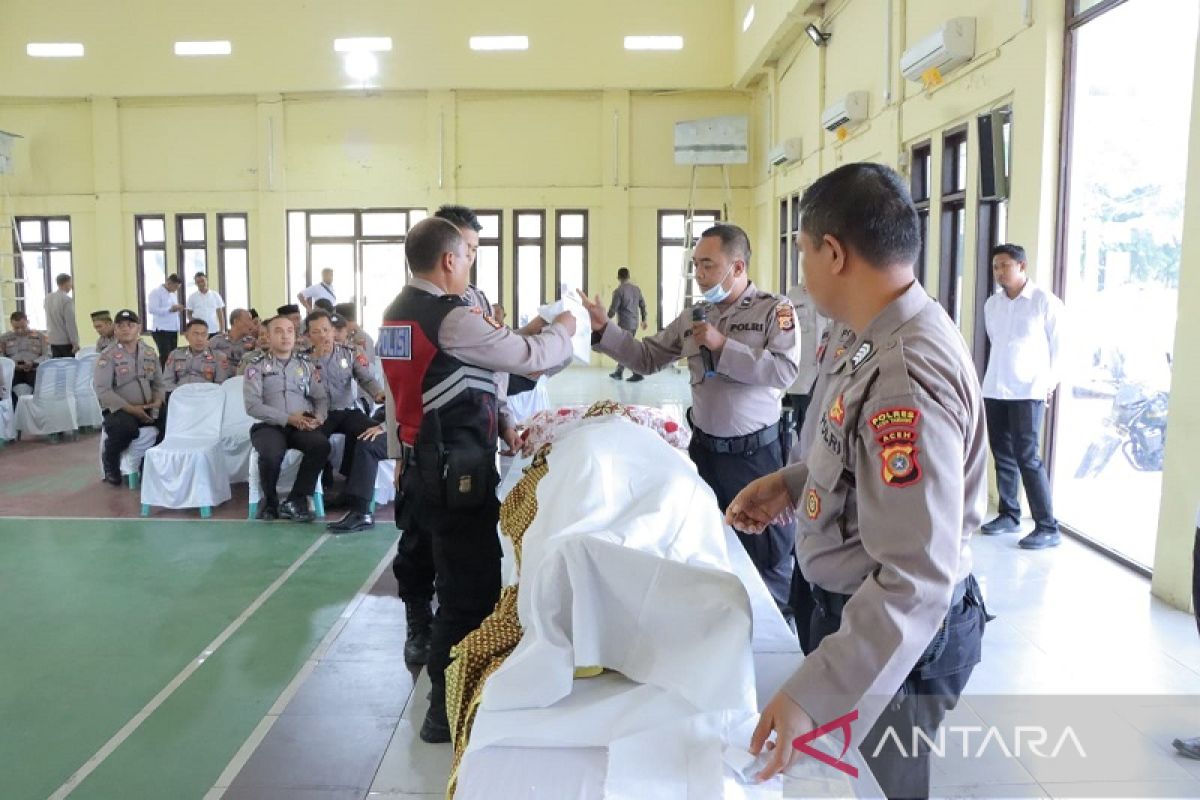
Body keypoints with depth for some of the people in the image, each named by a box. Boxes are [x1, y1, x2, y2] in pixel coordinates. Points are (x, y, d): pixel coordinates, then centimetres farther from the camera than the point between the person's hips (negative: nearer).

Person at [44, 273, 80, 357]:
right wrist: (75, 343, -14)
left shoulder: (48, 298, 7)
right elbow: (70, 323, -17)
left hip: (53, 340, 7)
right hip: (65, 341, -7)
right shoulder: (67, 300, -16)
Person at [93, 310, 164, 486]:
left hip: (147, 409, 5)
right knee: (125, 426, -36)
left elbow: (159, 383, 13)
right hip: (119, 410, -4)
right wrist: (130, 408, -20)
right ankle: (110, 463, -2)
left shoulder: (150, 353, 11)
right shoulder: (108, 356, -4)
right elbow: (103, 390, -12)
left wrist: (158, 401, -9)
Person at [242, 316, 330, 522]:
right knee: (271, 454, -35)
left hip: (303, 425, 3)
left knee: (321, 445, -30)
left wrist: (318, 417, -13)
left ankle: (295, 500, -14)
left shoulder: (306, 363, 15)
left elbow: (321, 397, 10)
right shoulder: (257, 364, 4)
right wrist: (288, 418, -16)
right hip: (269, 425, -2)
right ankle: (270, 501, -3)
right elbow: (252, 405, -7)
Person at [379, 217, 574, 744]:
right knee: (470, 590, 1)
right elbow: (532, 357, -14)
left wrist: (494, 423, 15)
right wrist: (562, 330, 5)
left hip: (419, 467, 9)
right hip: (458, 474, -9)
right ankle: (448, 711, 11)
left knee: (435, 573, 20)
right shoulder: (453, 319, -18)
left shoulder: (397, 314, 10)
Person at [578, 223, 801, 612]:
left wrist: (723, 346, -20)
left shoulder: (775, 309, -8)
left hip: (755, 453, -5)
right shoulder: (692, 317, 8)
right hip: (703, 448, 5)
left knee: (767, 552, 7)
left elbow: (786, 370, -21)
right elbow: (647, 358, 8)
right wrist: (603, 329, -4)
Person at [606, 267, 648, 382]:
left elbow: (613, 309, -12)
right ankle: (618, 372, 24)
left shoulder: (618, 291, -13)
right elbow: (642, 305, 12)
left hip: (624, 324, -7)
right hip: (634, 323, 7)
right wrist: (644, 319, 22)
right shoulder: (636, 288, 7)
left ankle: (637, 374, -8)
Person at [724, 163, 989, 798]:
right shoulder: (898, 335, 0)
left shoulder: (903, 375, -32)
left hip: (892, 635, -9)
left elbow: (918, 578, -34)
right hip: (855, 604, 9)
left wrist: (813, 694, -37)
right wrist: (792, 482, 5)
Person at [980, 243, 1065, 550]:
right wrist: (1001, 374, 15)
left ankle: (1048, 527, -2)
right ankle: (1009, 514, 23)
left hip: (1029, 391, -6)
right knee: (1003, 455, 10)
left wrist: (1050, 382, -2)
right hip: (994, 389, 6)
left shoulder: (1046, 302, -6)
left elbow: (1058, 345, -1)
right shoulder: (991, 304, 10)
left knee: (1027, 458, -8)